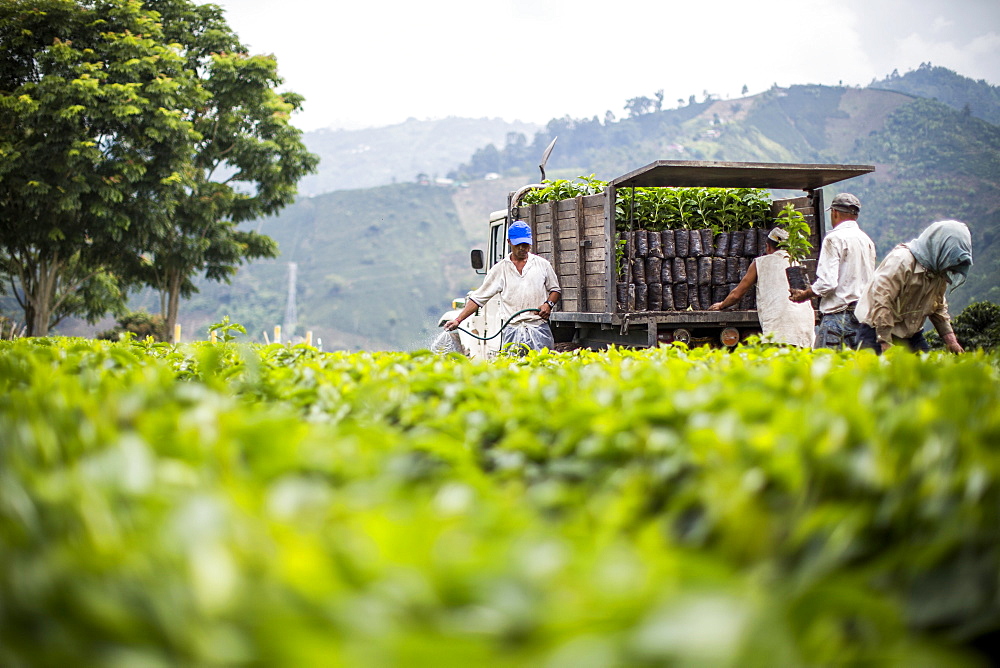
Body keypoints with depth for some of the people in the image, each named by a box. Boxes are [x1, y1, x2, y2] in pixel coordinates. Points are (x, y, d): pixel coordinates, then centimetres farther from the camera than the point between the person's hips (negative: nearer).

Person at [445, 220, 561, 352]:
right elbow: (479, 297, 9)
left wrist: (548, 304, -3)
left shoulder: (542, 264, 11)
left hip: (539, 329, 0)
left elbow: (555, 289, 19)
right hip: (512, 330, 0)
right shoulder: (500, 269, 9)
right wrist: (458, 320, 1)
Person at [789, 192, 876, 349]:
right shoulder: (867, 241, 13)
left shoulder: (834, 238, -8)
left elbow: (827, 282, -15)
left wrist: (804, 295, -1)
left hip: (838, 314, -7)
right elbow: (870, 282, 16)